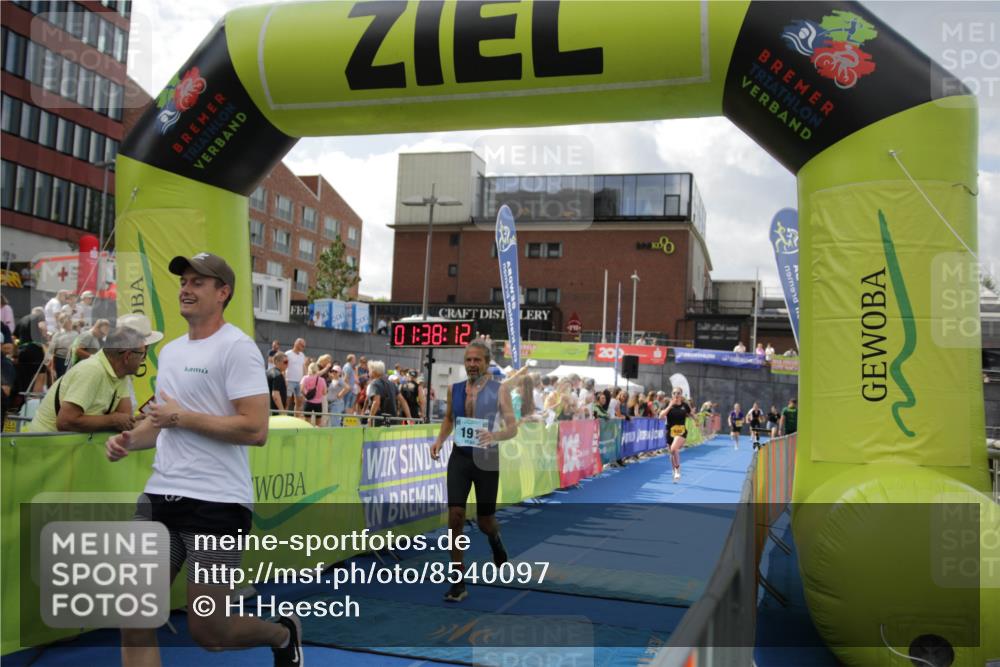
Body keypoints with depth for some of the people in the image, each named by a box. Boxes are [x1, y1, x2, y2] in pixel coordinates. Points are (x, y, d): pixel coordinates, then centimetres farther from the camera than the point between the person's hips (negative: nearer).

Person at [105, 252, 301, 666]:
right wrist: (128, 439, 5)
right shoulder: (170, 351, 15)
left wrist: (181, 417, -14)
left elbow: (255, 430, -19)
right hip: (159, 496, 8)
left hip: (216, 503, -7)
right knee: (134, 622, 5)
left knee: (209, 633, 0)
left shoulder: (236, 347, -11)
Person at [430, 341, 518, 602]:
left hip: (486, 460, -2)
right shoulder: (454, 389, 4)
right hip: (459, 458, 2)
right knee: (455, 517, -8)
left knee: (485, 522, 7)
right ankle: (459, 582, 2)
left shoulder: (498, 391, -6)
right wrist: (440, 439, 1)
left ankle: (495, 538, 46)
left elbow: (513, 428, -9)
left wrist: (495, 435, -29)